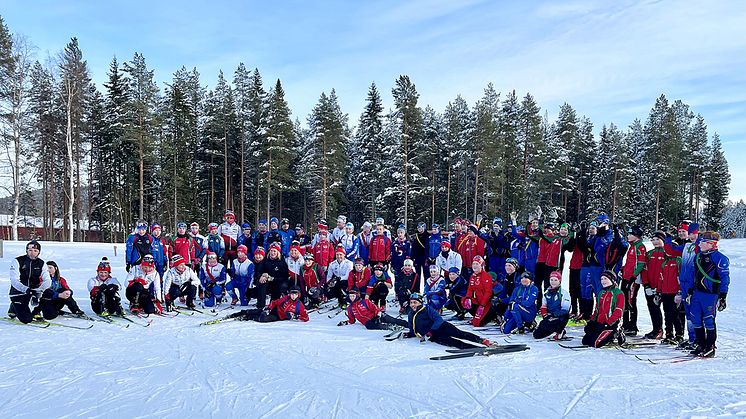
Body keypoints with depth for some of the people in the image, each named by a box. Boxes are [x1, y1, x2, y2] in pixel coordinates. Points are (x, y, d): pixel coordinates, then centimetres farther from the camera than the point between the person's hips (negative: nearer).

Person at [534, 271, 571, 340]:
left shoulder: (563, 293, -9)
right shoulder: (547, 293, 11)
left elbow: (564, 310, -14)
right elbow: (543, 306, 13)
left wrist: (553, 315, -22)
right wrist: (544, 314, -8)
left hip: (561, 318, -6)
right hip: (549, 317, 6)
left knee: (543, 325, -32)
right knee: (537, 335, -3)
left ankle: (560, 331, -5)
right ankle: (554, 329, 16)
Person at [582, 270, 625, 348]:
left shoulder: (618, 293, -8)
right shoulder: (601, 293, 16)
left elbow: (618, 311, -15)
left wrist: (608, 323, -22)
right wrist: (591, 321, 11)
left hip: (610, 324, -8)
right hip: (598, 323, 8)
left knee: (595, 343, -21)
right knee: (585, 341, 1)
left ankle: (615, 335, 2)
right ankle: (610, 335, 15)